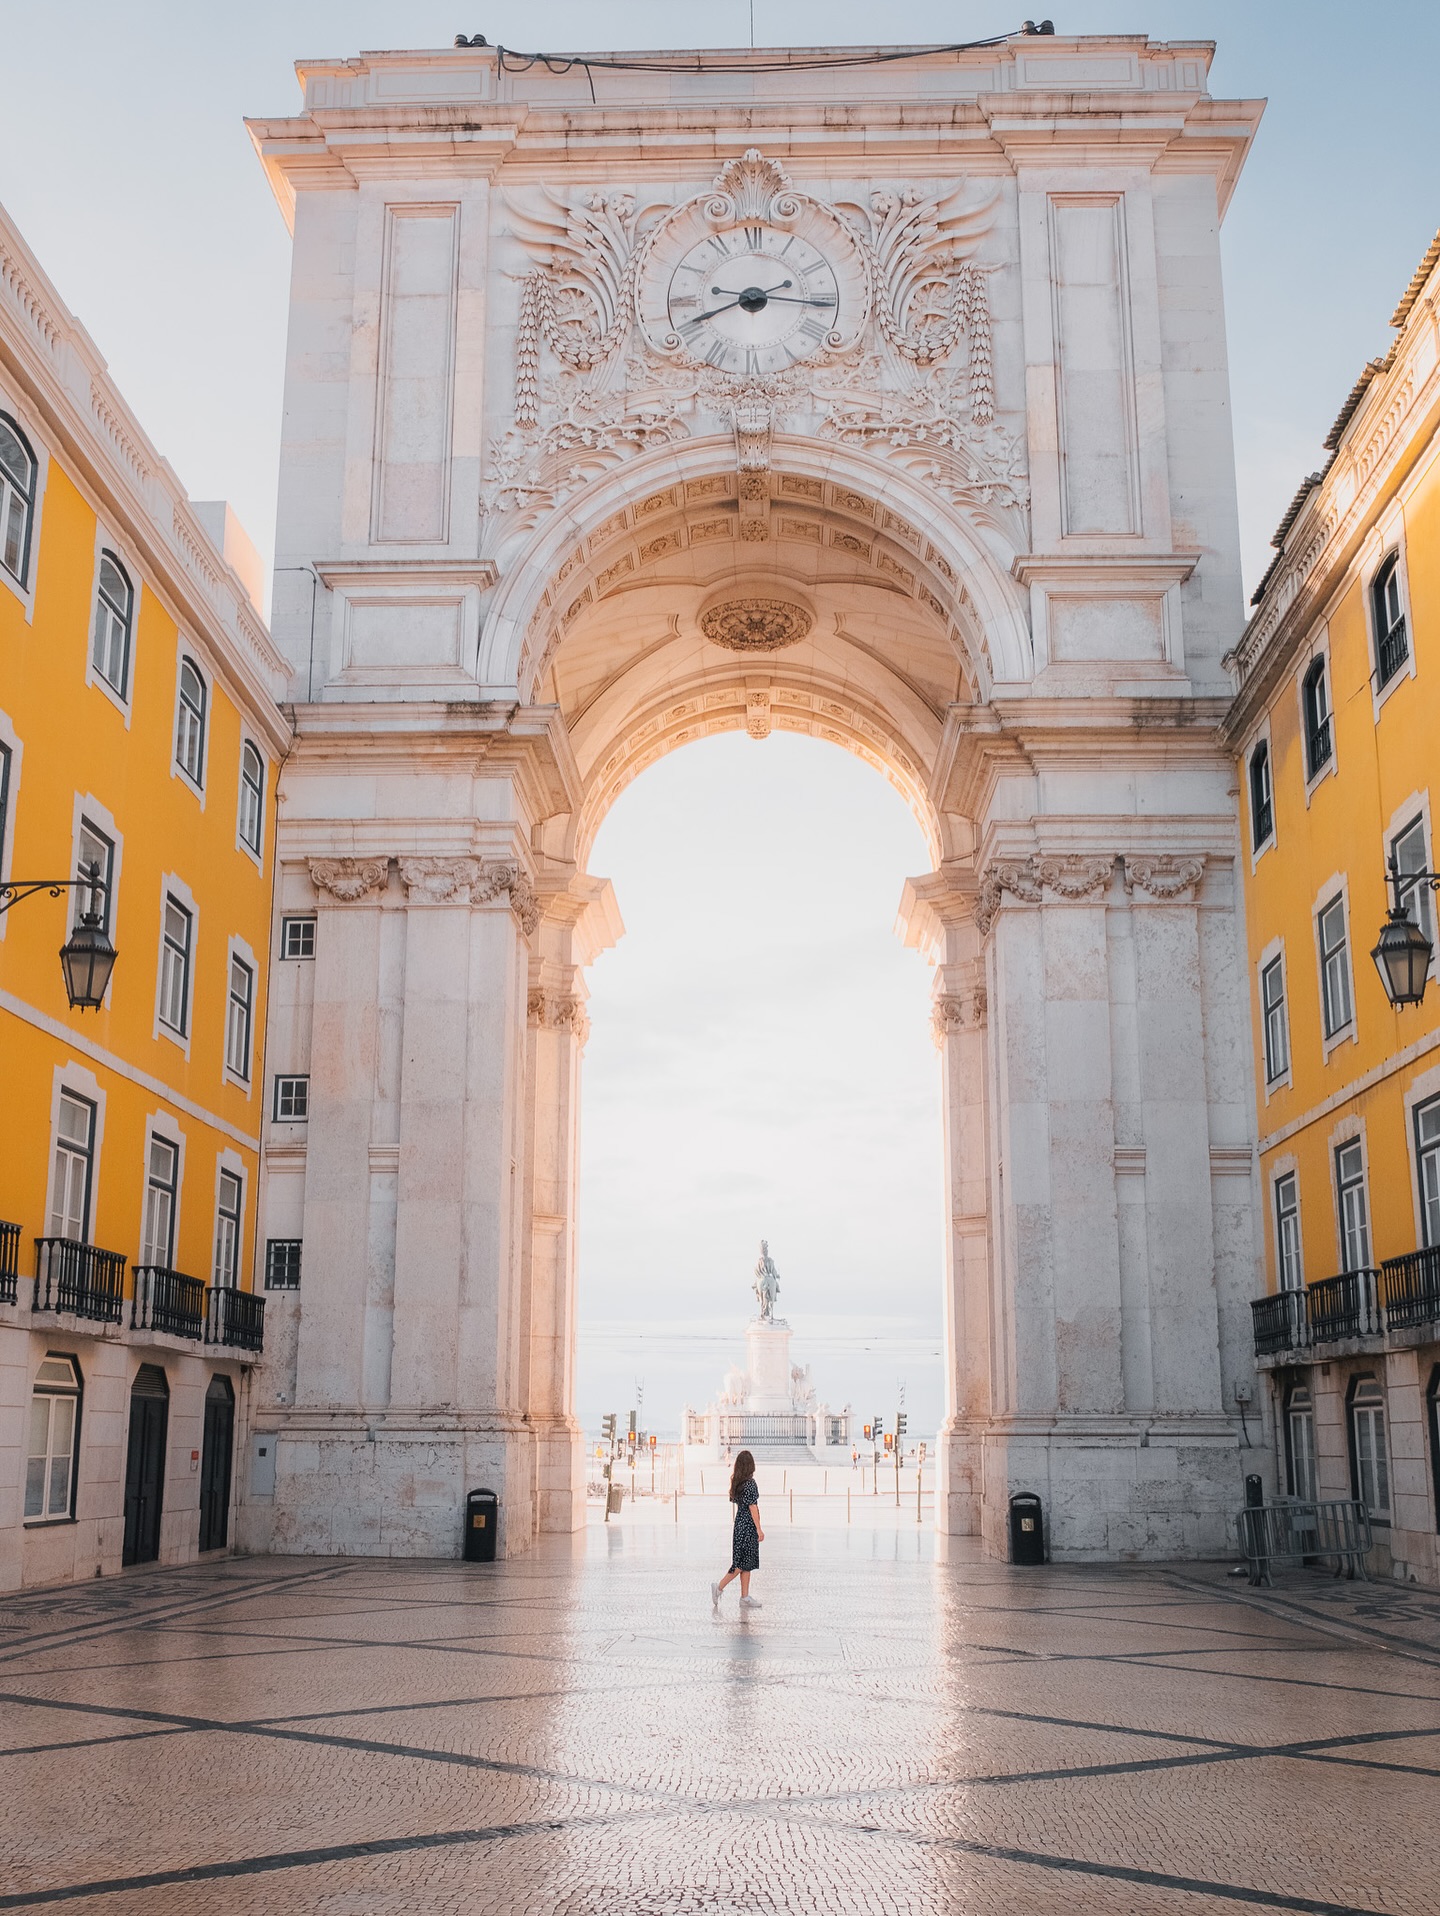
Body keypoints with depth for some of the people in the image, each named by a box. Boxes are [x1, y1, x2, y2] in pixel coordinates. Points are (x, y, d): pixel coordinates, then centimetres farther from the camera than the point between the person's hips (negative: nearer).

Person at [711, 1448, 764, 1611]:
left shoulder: (736, 1482, 6)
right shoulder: (750, 1483, -17)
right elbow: (752, 1508, -17)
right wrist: (759, 1529, -13)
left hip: (740, 1523, 8)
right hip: (748, 1526, -8)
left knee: (745, 1563, 11)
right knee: (743, 1562, -2)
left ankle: (745, 1598, 13)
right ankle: (719, 1587, -5)